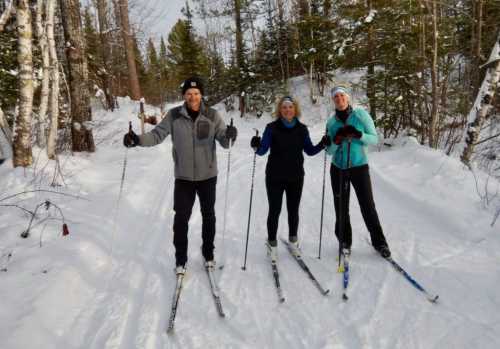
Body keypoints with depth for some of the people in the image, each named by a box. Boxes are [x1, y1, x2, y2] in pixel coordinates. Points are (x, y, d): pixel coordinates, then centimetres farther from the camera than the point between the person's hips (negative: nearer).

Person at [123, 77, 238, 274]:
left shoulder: (212, 115, -5)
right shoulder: (174, 116, -5)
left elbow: (223, 140, -9)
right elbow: (157, 135, -4)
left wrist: (230, 135, -32)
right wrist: (138, 139, -22)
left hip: (207, 175, 1)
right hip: (183, 176, 0)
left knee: (208, 215, 14)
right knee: (181, 218, 2)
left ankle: (208, 254, 35)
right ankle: (180, 260, 20)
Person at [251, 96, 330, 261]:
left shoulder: (302, 129, 3)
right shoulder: (272, 128, -5)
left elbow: (310, 150, 6)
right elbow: (263, 150, -9)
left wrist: (323, 144, -11)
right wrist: (257, 146, -30)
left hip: (296, 177, 2)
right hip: (275, 177, -2)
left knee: (293, 210, 12)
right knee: (274, 210, 3)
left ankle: (293, 240, 33)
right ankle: (272, 243, 21)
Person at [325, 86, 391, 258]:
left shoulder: (361, 114, -3)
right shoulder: (331, 122, 3)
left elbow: (374, 139, -4)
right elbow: (329, 151, 3)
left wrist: (358, 135, -22)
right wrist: (336, 141, -18)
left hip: (359, 166, -2)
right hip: (338, 169, 2)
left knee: (368, 206, -1)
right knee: (341, 207, 7)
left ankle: (379, 242, 16)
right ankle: (345, 241, 23)